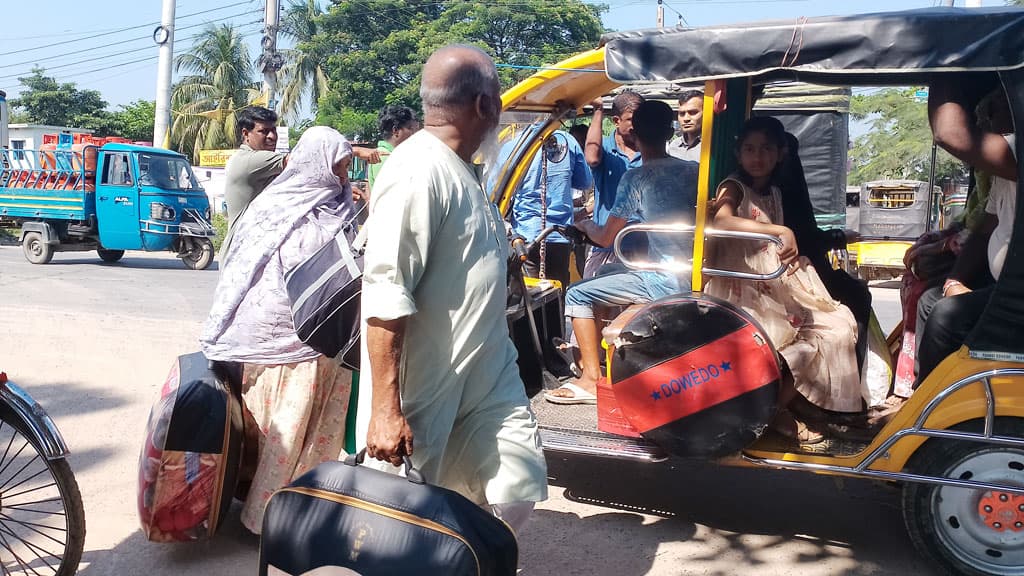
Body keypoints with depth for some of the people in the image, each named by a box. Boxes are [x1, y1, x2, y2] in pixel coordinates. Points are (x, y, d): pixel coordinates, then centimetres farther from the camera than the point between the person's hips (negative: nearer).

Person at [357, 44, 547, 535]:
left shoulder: (465, 170, 10)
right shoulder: (418, 170, -19)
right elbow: (385, 295, -24)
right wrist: (385, 409, -26)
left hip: (489, 375, 9)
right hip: (424, 387, -9)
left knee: (518, 487, 9)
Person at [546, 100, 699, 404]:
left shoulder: (636, 178, -10)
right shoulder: (694, 170, 7)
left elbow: (606, 238, -5)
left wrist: (586, 226, 16)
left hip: (664, 282, -8)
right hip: (693, 278, 8)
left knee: (577, 295, 2)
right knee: (604, 274, 29)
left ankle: (591, 380, -2)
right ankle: (594, 354, 36)